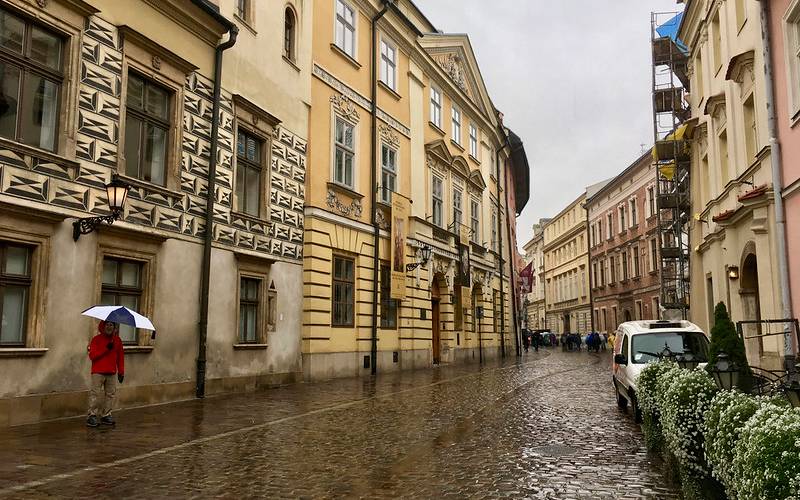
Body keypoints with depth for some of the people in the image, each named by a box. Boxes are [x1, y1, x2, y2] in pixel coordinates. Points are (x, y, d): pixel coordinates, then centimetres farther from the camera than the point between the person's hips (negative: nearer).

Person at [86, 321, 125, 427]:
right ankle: (92, 416, 2)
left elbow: (120, 357, 14)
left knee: (110, 394, 5)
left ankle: (106, 415, 13)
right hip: (98, 372, -4)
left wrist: (121, 371, 11)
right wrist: (106, 349, -15)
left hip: (112, 373, 4)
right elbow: (92, 355, -8)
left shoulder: (117, 340, 11)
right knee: (95, 394, -6)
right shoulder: (96, 339, 0)